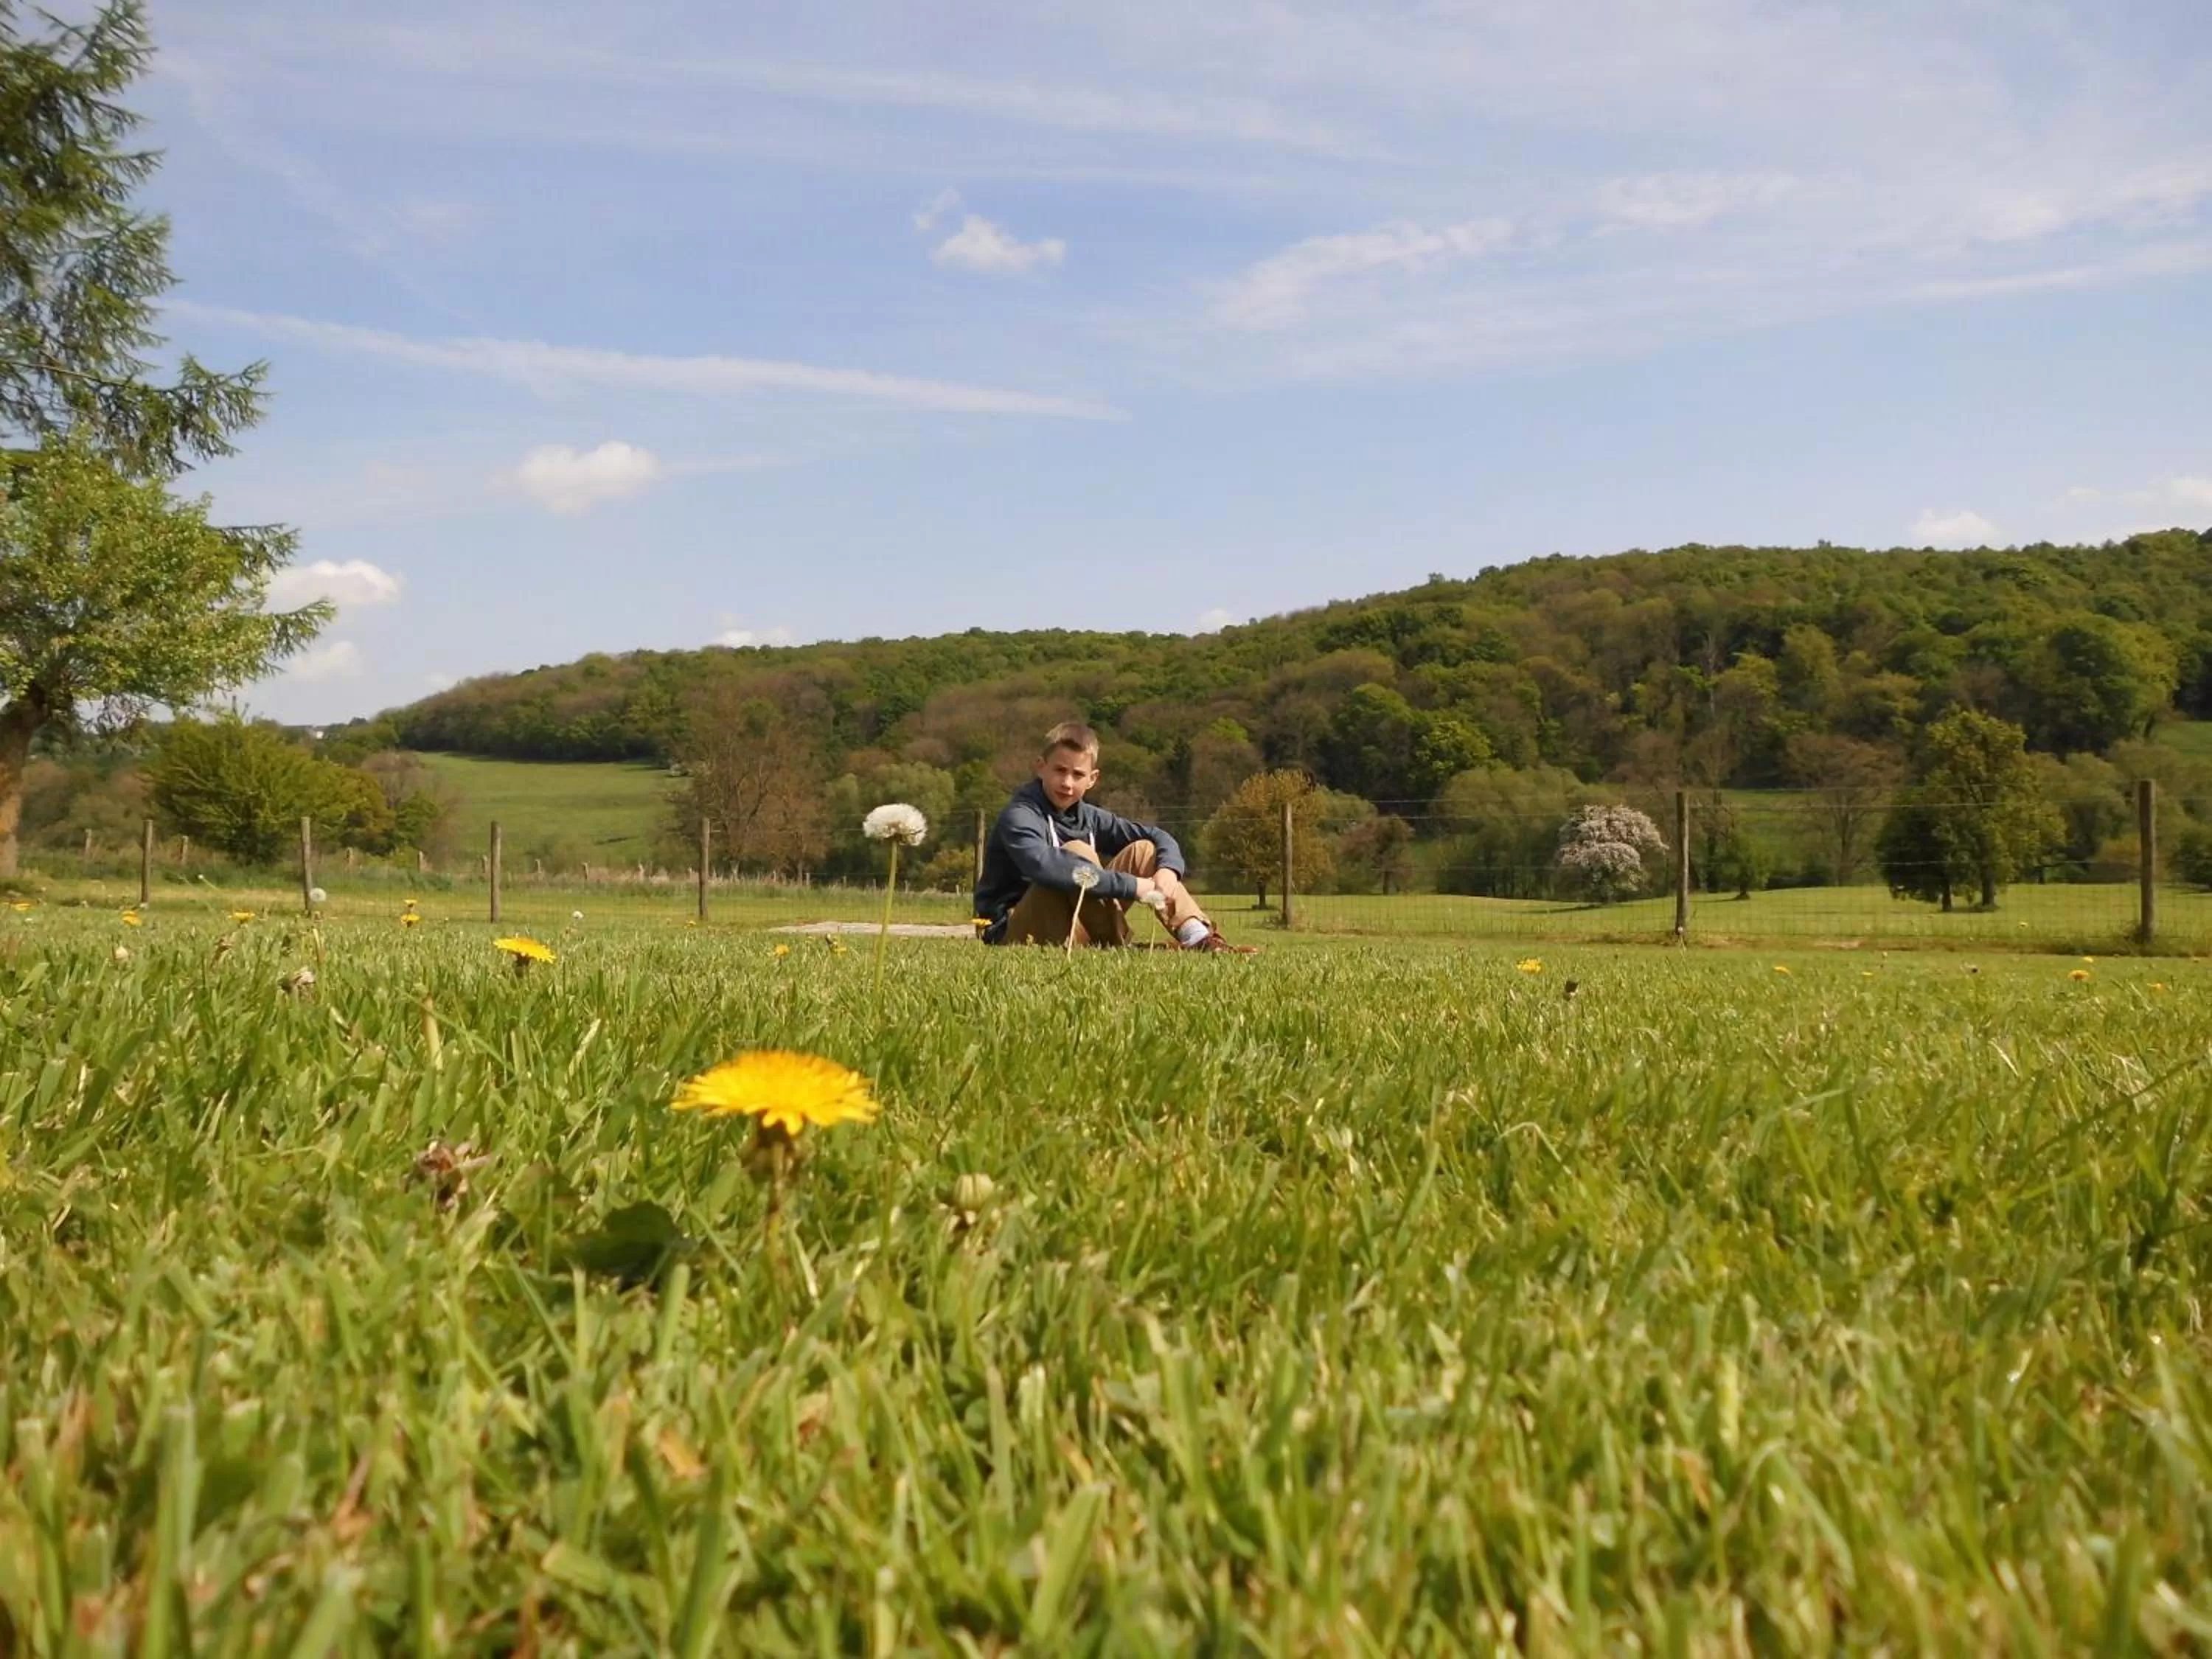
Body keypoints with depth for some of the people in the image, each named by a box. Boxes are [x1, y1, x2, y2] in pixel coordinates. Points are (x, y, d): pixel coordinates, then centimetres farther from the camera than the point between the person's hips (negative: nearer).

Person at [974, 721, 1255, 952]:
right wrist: (1131, 886, -36)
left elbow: (1159, 837, 9)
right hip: (1014, 935, -7)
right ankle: (1117, 946, -20)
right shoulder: (1019, 817, -18)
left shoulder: (1088, 816, 5)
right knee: (1077, 851, -27)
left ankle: (1200, 940, -12)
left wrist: (1168, 870, -16)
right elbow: (1045, 866, -38)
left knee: (1144, 850, 2)